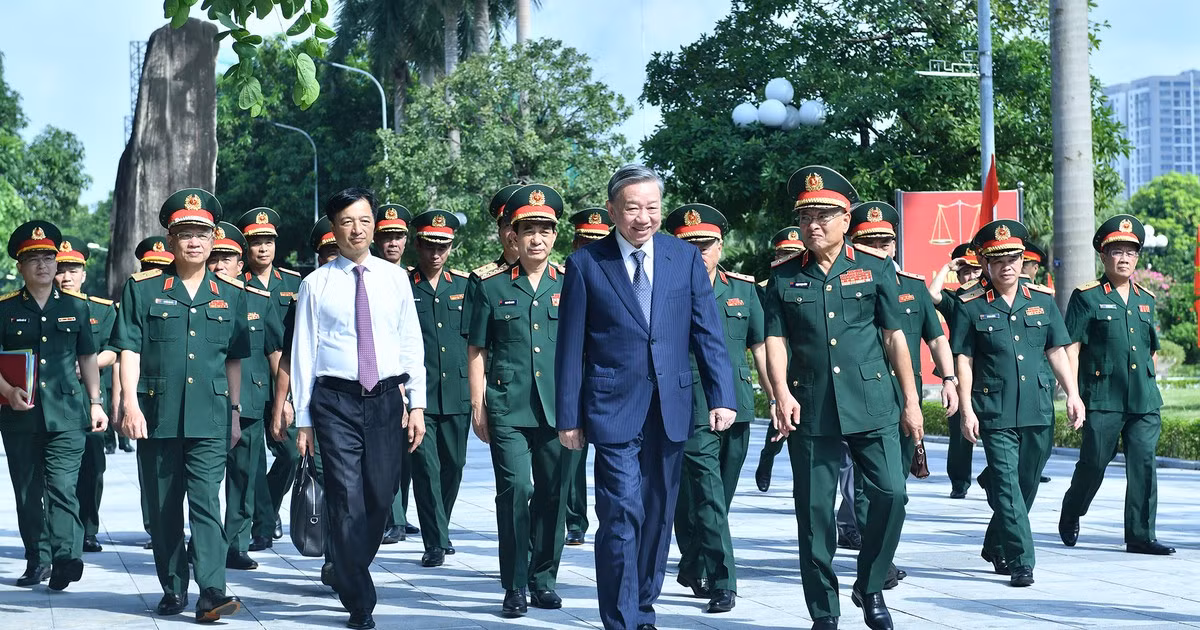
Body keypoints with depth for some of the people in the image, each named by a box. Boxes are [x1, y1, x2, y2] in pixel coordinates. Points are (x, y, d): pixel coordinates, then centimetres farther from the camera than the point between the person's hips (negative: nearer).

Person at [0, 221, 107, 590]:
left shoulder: (76, 306, 11)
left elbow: (87, 357, 16)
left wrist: (95, 402, 11)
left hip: (67, 413, -1)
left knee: (62, 487, -12)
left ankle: (65, 557, -20)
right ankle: (37, 561, 14)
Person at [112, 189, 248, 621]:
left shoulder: (231, 294, 11)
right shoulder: (142, 289, 5)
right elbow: (129, 350, 0)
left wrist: (235, 412, 11)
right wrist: (131, 403, -10)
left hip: (210, 418, 0)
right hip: (157, 415, 0)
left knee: (206, 502, -10)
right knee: (163, 507, 7)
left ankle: (212, 593, -16)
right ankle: (173, 590, 17)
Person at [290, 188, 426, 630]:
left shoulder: (395, 278, 8)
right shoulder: (316, 284, 2)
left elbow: (412, 344, 8)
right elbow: (303, 353, 3)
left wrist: (417, 404, 1)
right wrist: (303, 420, 1)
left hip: (386, 398, 2)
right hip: (336, 399, -2)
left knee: (381, 497, 6)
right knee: (347, 502, -6)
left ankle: (348, 571, 31)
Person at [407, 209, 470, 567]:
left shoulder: (464, 286, 12)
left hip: (457, 393, 3)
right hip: (417, 394, -3)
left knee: (453, 466, 10)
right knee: (426, 467, -8)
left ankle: (439, 530, 29)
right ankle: (436, 543, -4)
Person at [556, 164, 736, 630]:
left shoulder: (686, 258, 5)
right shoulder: (586, 264, -1)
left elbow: (708, 333, 4)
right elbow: (570, 348, 0)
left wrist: (722, 397, -6)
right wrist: (568, 416, -2)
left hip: (670, 409, 3)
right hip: (613, 408, -3)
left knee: (658, 516, 11)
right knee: (622, 516, -10)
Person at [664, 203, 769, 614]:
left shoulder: (743, 289, 11)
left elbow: (761, 346, 13)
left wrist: (777, 397, 7)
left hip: (737, 408, 5)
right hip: (690, 411, -5)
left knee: (719, 497, 12)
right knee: (707, 496, -11)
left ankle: (693, 569, 29)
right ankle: (722, 583, -10)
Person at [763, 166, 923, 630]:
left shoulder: (876, 268, 6)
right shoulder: (784, 276, 7)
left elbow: (894, 337, 6)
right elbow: (776, 339, 2)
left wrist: (911, 402, 3)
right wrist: (781, 393, -14)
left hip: (872, 404, 0)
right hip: (810, 410, 0)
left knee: (890, 493, -11)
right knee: (814, 510, 1)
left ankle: (870, 587, 11)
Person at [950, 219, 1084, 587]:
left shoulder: (1042, 300, 10)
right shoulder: (970, 306, 0)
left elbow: (1057, 351, 12)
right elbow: (963, 360, -1)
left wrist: (1072, 394, 4)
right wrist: (966, 410, -7)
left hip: (1037, 411, 4)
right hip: (995, 413, -4)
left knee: (1026, 486, 12)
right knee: (1008, 487, -10)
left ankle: (996, 547, 31)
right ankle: (1021, 562, -9)